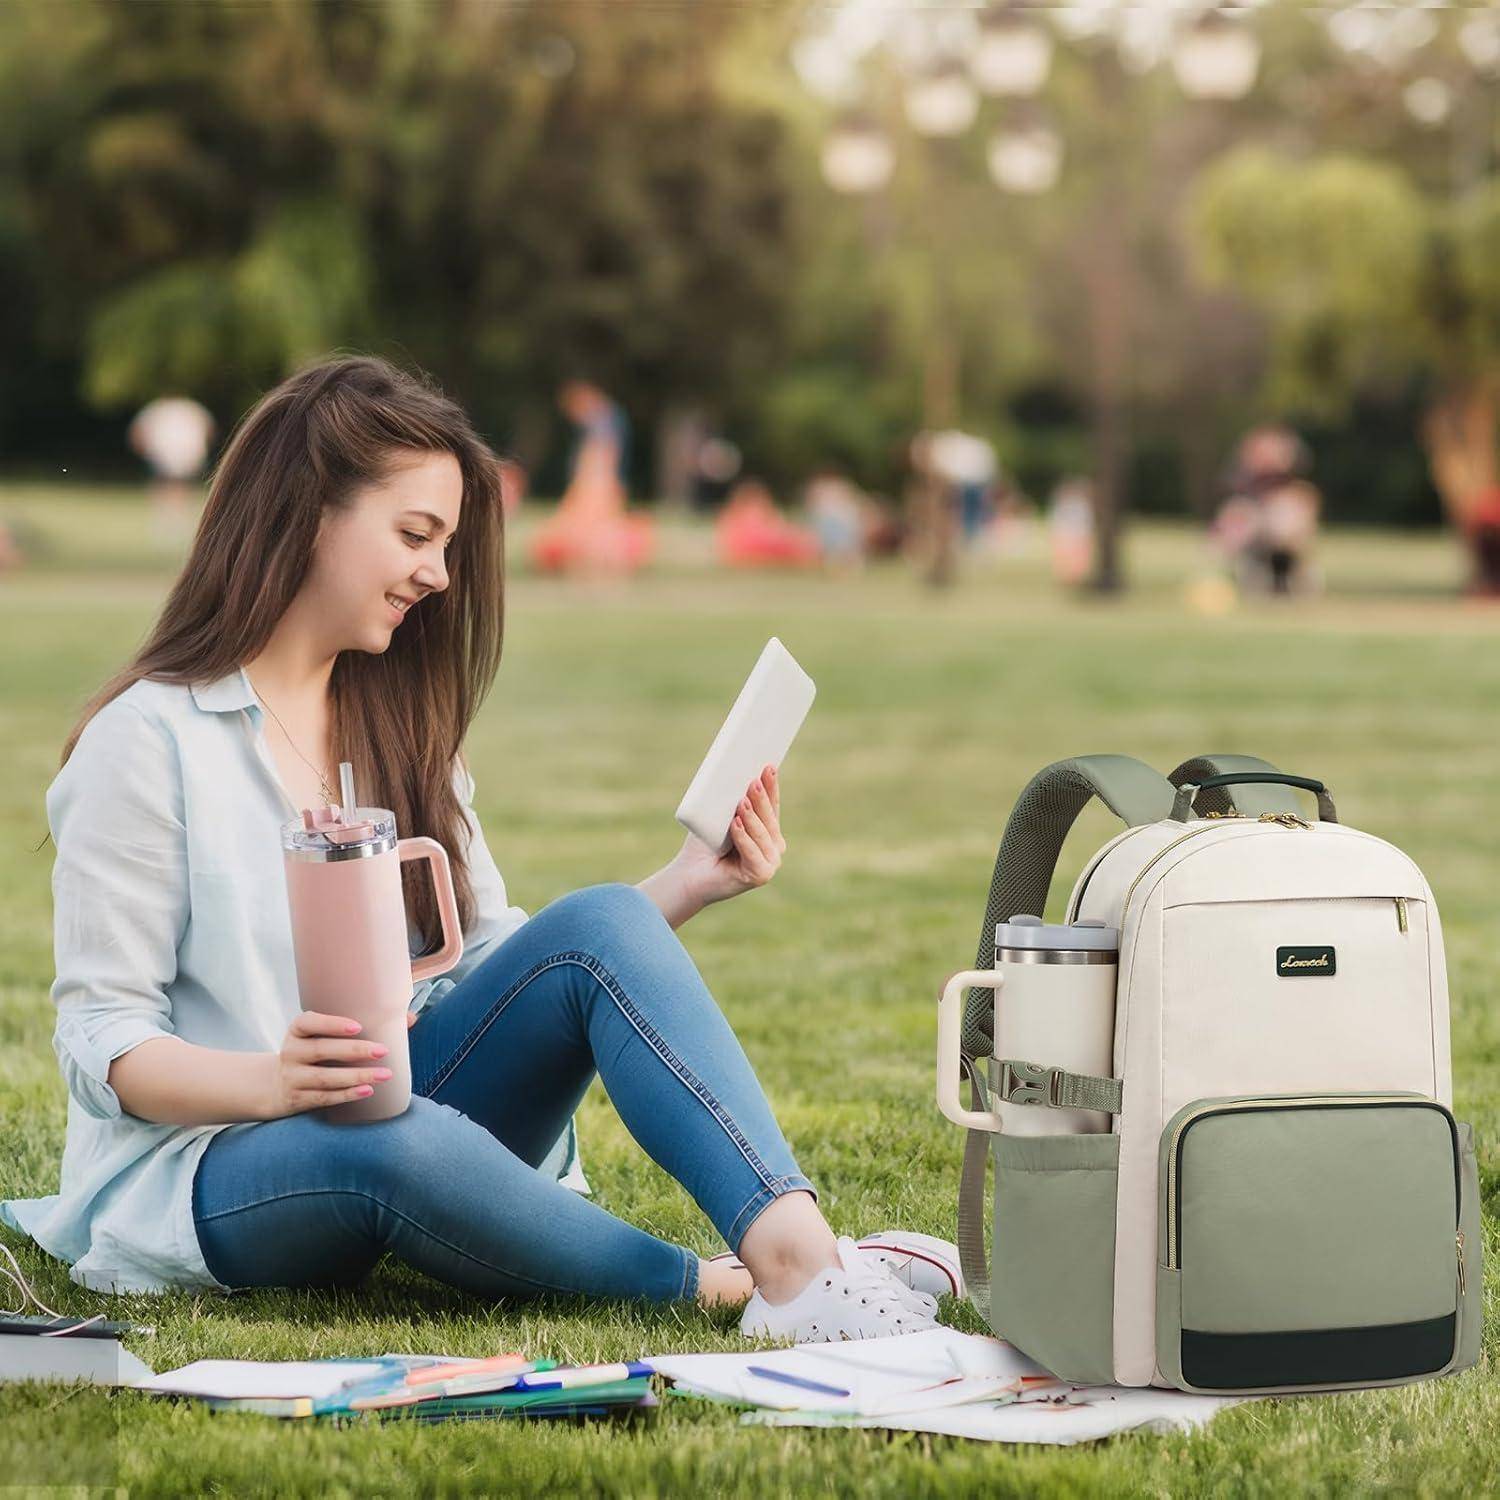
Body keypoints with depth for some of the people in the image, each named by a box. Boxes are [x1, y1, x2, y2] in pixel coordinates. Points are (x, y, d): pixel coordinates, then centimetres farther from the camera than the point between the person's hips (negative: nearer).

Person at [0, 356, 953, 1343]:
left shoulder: (398, 726, 15)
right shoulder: (148, 740, -7)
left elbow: (494, 967, 10)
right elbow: (101, 1040, -11)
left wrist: (684, 889, -2)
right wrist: (273, 1081, -30)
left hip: (405, 1109, 6)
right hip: (207, 1171, -6)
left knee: (600, 924, -21)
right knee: (402, 1140, -41)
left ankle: (794, 1246, -40)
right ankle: (715, 1291, -27)